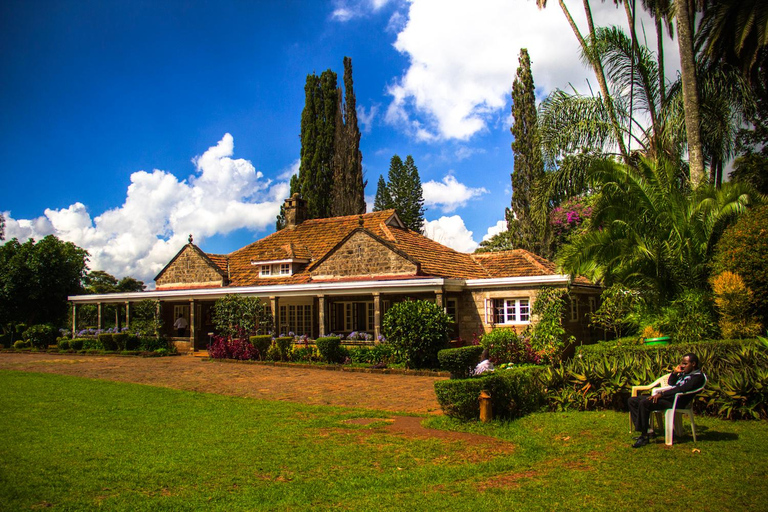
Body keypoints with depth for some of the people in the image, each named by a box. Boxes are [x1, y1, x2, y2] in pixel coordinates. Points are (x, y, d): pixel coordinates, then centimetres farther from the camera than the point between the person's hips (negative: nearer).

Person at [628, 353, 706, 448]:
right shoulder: (684, 373, 23)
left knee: (644, 403, -32)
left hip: (676, 402, -10)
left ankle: (644, 436, -23)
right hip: (667, 397, 10)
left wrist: (661, 394, -21)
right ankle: (644, 430, -7)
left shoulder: (698, 377, -7)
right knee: (632, 401, 0)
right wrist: (675, 372, 15)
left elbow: (681, 389, -20)